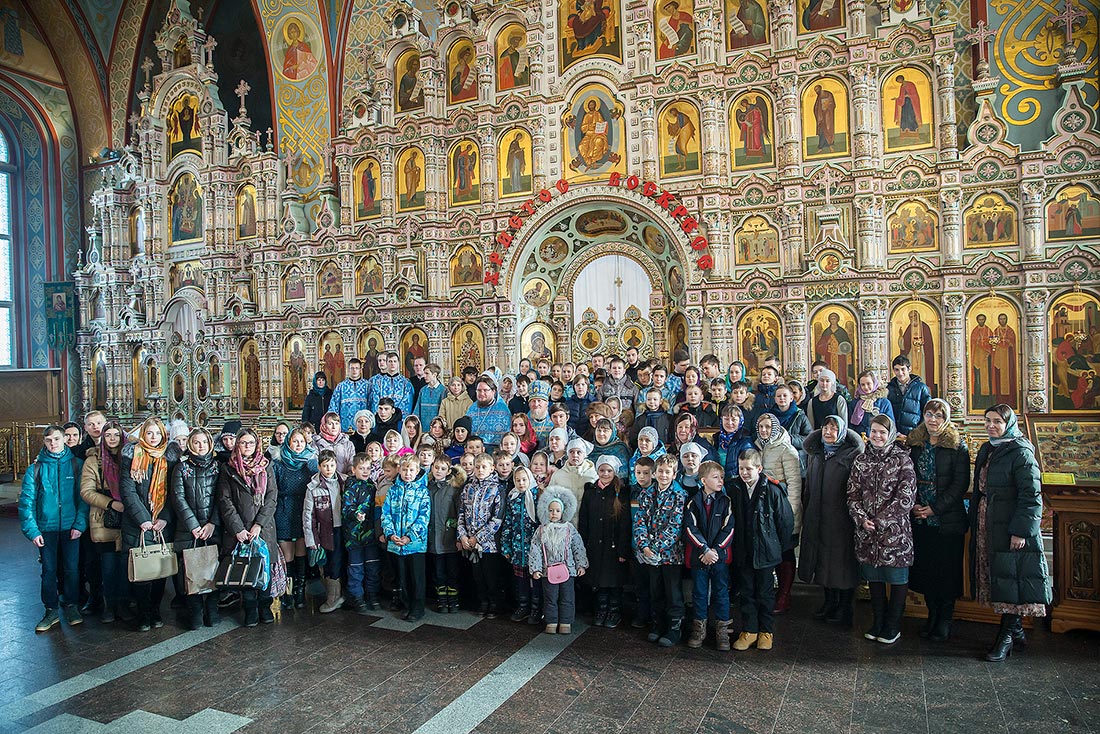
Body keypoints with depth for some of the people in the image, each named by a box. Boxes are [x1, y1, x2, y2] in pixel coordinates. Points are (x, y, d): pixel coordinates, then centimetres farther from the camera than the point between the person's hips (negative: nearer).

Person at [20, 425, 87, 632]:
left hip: (70, 527, 0)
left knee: (72, 568, 6)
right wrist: (31, 529, -8)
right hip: (46, 528, 1)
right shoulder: (35, 468, 0)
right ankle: (51, 610, 21)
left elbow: (83, 496, -3)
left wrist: (80, 523, -11)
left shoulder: (76, 464, -1)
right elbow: (27, 500, -1)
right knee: (49, 570, 8)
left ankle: (71, 605, 23)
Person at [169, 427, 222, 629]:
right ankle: (195, 613, 7)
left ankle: (212, 611, 7)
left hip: (213, 528, 0)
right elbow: (178, 497, -1)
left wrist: (212, 523, -9)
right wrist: (194, 526, -9)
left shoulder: (217, 466, 9)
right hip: (188, 529, 0)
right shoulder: (182, 467, 7)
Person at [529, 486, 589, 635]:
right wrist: (535, 569, -6)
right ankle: (551, 622, 21)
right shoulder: (541, 530, 0)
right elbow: (535, 550, -1)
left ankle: (565, 622, 19)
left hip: (567, 569, 0)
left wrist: (581, 564, -1)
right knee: (550, 598, 8)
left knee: (567, 597, 6)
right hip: (548, 570, 0)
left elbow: (578, 547, 2)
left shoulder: (569, 528, 0)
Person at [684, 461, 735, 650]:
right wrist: (705, 550, -16)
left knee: (721, 592, 7)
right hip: (698, 555, 0)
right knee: (699, 592, 10)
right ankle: (699, 629, 23)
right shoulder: (693, 502, -2)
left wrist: (715, 550, -14)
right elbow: (691, 529, -8)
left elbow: (729, 529, -6)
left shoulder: (726, 501, -1)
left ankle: (722, 630, 19)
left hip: (720, 555, 0)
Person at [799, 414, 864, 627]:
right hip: (817, 517, 6)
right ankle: (830, 602, 27)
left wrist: (855, 513, -15)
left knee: (842, 560, 1)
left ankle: (844, 607, 15)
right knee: (822, 559, 12)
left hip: (841, 517, -5)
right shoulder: (814, 452, 10)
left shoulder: (852, 455, -7)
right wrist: (806, 512, 16)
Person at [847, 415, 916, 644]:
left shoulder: (902, 459, -5)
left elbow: (906, 497, -11)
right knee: (873, 578, 13)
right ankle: (877, 623, 27)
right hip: (867, 531, 4)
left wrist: (881, 521, -14)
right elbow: (852, 495, 6)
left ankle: (893, 626, 20)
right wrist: (862, 519, -9)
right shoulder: (861, 460, 7)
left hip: (894, 530, -3)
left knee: (897, 578, 6)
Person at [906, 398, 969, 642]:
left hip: (947, 519, -4)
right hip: (919, 519, 4)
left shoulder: (957, 446, -4)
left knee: (947, 569, 3)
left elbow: (960, 483, -9)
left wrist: (935, 508, -14)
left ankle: (944, 622, 17)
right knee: (924, 567, 9)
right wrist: (913, 504, -5)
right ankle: (933, 615, 24)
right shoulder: (913, 443, 7)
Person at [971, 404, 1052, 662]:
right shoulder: (986, 451, 12)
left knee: (1011, 580, -1)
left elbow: (1031, 496, -16)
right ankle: (1016, 631, 26)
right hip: (986, 525, 8)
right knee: (998, 580, 13)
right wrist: (974, 521, 15)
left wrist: (1020, 530, -19)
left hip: (1010, 527, -8)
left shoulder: (1021, 453, -11)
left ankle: (1006, 636, 8)